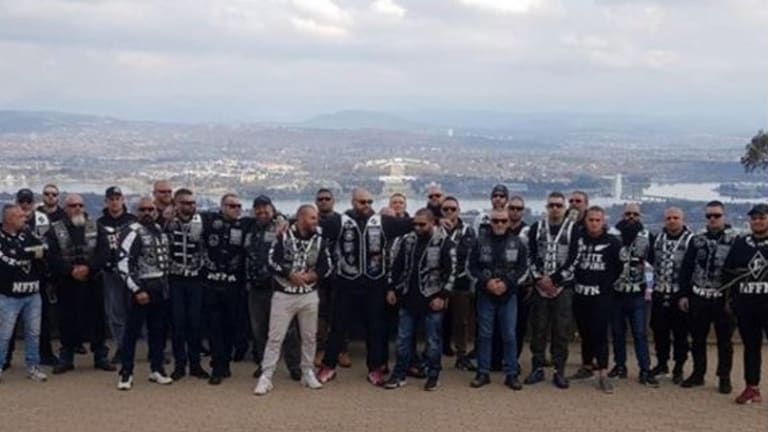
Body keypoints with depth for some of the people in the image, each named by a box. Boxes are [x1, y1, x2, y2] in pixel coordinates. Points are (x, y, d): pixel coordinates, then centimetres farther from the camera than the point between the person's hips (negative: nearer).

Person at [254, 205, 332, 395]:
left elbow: (327, 267, 1)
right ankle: (266, 377, 3)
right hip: (284, 294, -3)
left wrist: (310, 276, -14)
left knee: (310, 336, 11)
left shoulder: (319, 240, 2)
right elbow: (272, 261, -11)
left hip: (309, 295, 3)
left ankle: (307, 373, 25)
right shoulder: (284, 236, -7)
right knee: (275, 337, -2)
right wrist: (291, 275, -19)